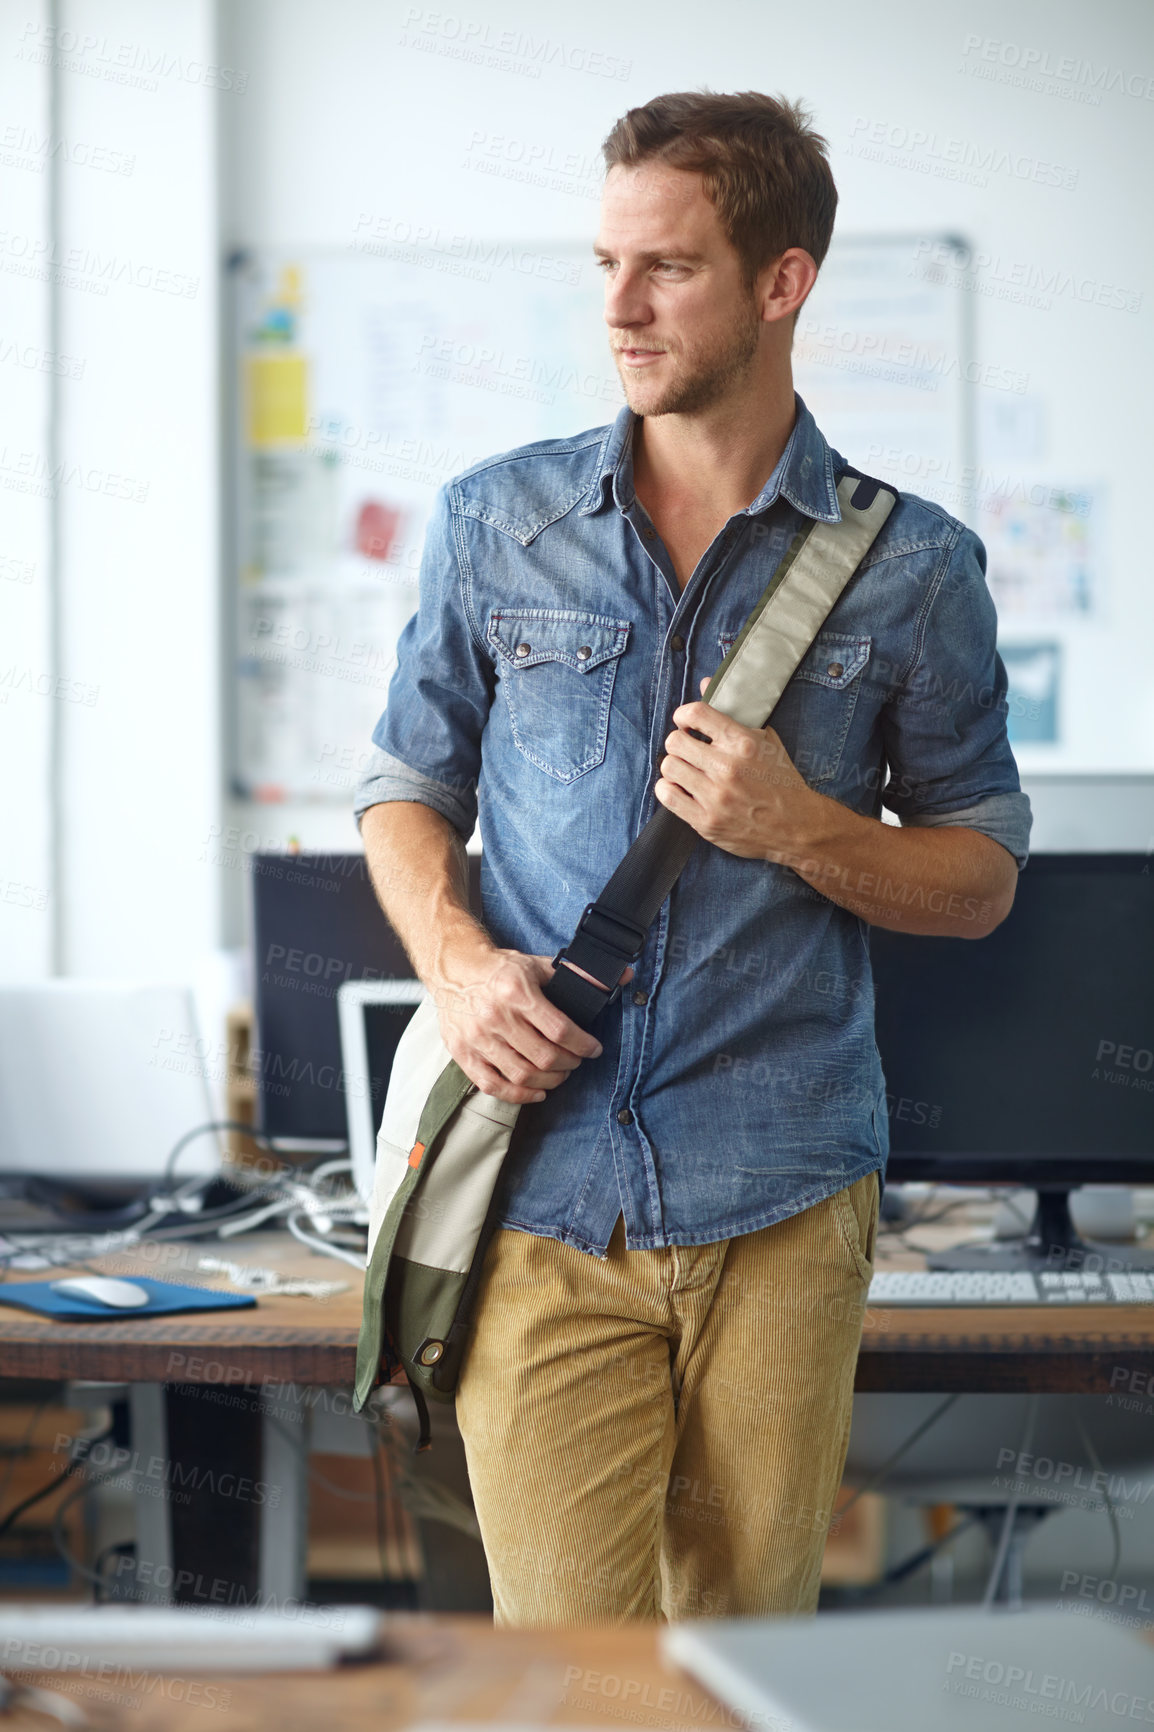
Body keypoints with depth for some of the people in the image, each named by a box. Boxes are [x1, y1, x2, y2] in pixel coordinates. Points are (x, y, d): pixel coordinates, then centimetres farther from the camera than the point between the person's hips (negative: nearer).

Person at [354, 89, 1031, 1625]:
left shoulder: (913, 567, 2)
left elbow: (981, 877, 8)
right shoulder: (495, 523, 6)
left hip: (783, 1204, 0)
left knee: (748, 1641, 10)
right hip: (539, 1191, 0)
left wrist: (800, 828, -11)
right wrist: (455, 959, -5)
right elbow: (407, 786, 16)